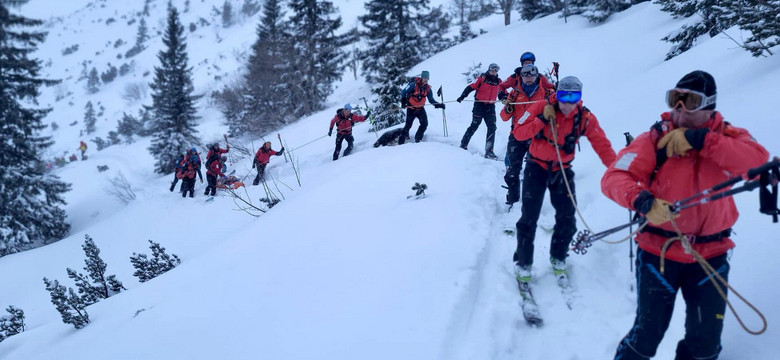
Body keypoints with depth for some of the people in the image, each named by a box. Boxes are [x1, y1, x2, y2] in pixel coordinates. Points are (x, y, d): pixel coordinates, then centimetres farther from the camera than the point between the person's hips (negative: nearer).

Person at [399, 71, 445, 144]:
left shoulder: (427, 88, -1)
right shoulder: (413, 85, -16)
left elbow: (431, 99, 4)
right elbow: (404, 92, -6)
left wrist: (439, 105, -9)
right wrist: (403, 102, -12)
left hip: (420, 109, 4)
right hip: (411, 108, -4)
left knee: (424, 124, -10)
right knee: (408, 125, -7)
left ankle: (418, 139, 5)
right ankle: (401, 141, 6)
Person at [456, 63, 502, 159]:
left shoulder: (499, 82, 11)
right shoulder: (482, 78, -1)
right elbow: (471, 87, -5)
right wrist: (462, 96, -16)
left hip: (490, 107, 4)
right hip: (479, 105, -4)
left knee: (492, 128, -4)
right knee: (474, 126, -4)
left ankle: (489, 151, -3)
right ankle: (463, 145, 9)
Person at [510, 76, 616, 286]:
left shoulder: (585, 118, -11)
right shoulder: (541, 108, -16)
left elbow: (602, 144, -12)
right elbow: (518, 134, -17)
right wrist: (542, 120, -28)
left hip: (562, 170, 2)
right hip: (537, 167, -2)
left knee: (567, 220, 1)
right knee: (529, 219, -4)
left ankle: (558, 261, 25)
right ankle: (523, 265, 13)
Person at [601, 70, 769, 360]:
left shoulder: (728, 137, -2)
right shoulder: (655, 138, -10)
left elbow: (758, 159, -23)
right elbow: (614, 178, -19)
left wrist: (700, 140, -29)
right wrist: (643, 201, -38)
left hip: (711, 254, 3)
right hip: (659, 250, -2)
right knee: (648, 336, 2)